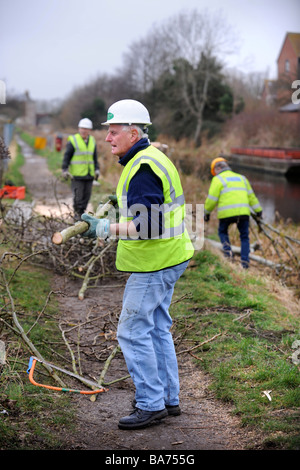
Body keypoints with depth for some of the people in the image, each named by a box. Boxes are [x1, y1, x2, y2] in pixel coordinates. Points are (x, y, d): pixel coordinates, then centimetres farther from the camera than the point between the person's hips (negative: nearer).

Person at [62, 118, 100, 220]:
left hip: (89, 175, 5)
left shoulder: (92, 141, 14)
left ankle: (82, 212, 17)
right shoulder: (73, 140, -3)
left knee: (87, 195, 6)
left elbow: (95, 157, 21)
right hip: (77, 174, -5)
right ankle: (77, 213, 5)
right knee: (78, 195, -6)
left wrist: (96, 169, 11)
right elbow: (67, 156, -3)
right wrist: (65, 170, -11)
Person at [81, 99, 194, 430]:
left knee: (133, 332, -4)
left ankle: (151, 404, 5)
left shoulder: (143, 168, -20)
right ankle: (168, 398, 25)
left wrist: (106, 229, -30)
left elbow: (148, 225, -28)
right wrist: (123, 203, 25)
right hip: (168, 257, 11)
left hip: (153, 263, -11)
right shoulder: (152, 158, 13)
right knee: (157, 329, 17)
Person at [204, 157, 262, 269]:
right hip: (243, 212, 4)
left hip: (226, 213, -4)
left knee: (222, 231, 20)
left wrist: (207, 212, 10)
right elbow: (251, 195, 23)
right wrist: (258, 210, 28)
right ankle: (245, 261, 1)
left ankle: (227, 250, -3)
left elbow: (212, 199, -2)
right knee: (244, 237, 11)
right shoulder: (241, 178, 21)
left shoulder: (218, 179, 4)